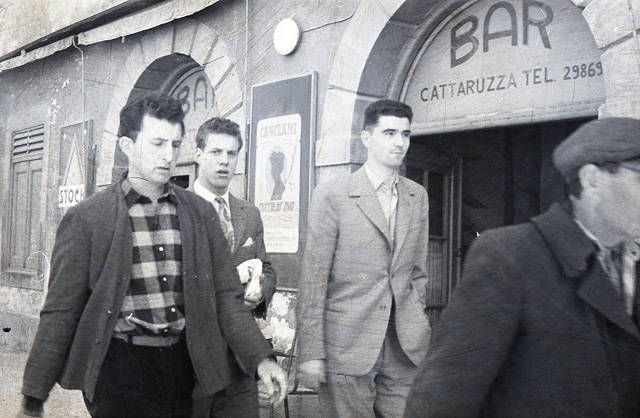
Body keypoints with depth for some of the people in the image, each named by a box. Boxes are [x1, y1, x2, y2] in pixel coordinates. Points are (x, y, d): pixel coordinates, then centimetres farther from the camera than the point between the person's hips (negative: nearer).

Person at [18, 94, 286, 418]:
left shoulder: (201, 213, 9)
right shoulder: (86, 218, -3)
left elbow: (225, 297, 9)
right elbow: (60, 311, -2)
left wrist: (261, 360, -2)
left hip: (184, 364, 4)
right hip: (120, 365, -4)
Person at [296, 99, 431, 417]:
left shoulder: (418, 197, 11)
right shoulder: (331, 196, -4)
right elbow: (313, 279, -7)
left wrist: (419, 329, 12)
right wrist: (310, 353, -9)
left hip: (406, 351, 4)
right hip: (347, 348, -4)